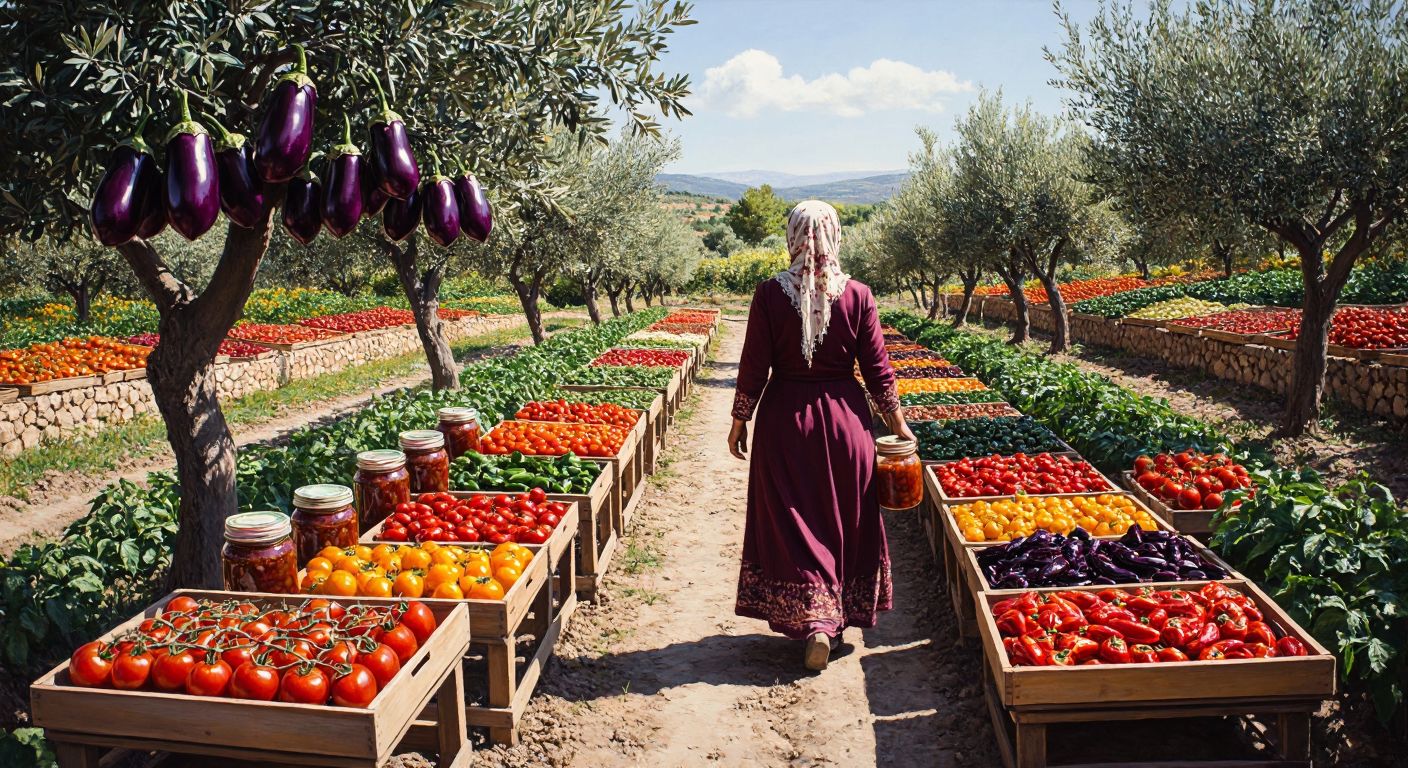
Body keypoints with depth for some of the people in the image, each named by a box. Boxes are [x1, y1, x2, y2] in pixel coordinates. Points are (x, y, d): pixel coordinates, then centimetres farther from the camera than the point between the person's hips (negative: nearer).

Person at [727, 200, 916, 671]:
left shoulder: (770, 294, -10)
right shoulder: (858, 295, -7)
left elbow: (754, 366, -7)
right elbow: (877, 368, -2)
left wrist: (739, 422, 6)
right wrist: (897, 423, 11)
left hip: (785, 421, -1)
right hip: (845, 420, 2)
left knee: (792, 523, 10)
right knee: (844, 521, 16)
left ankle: (813, 620, 2)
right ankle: (839, 617, 29)